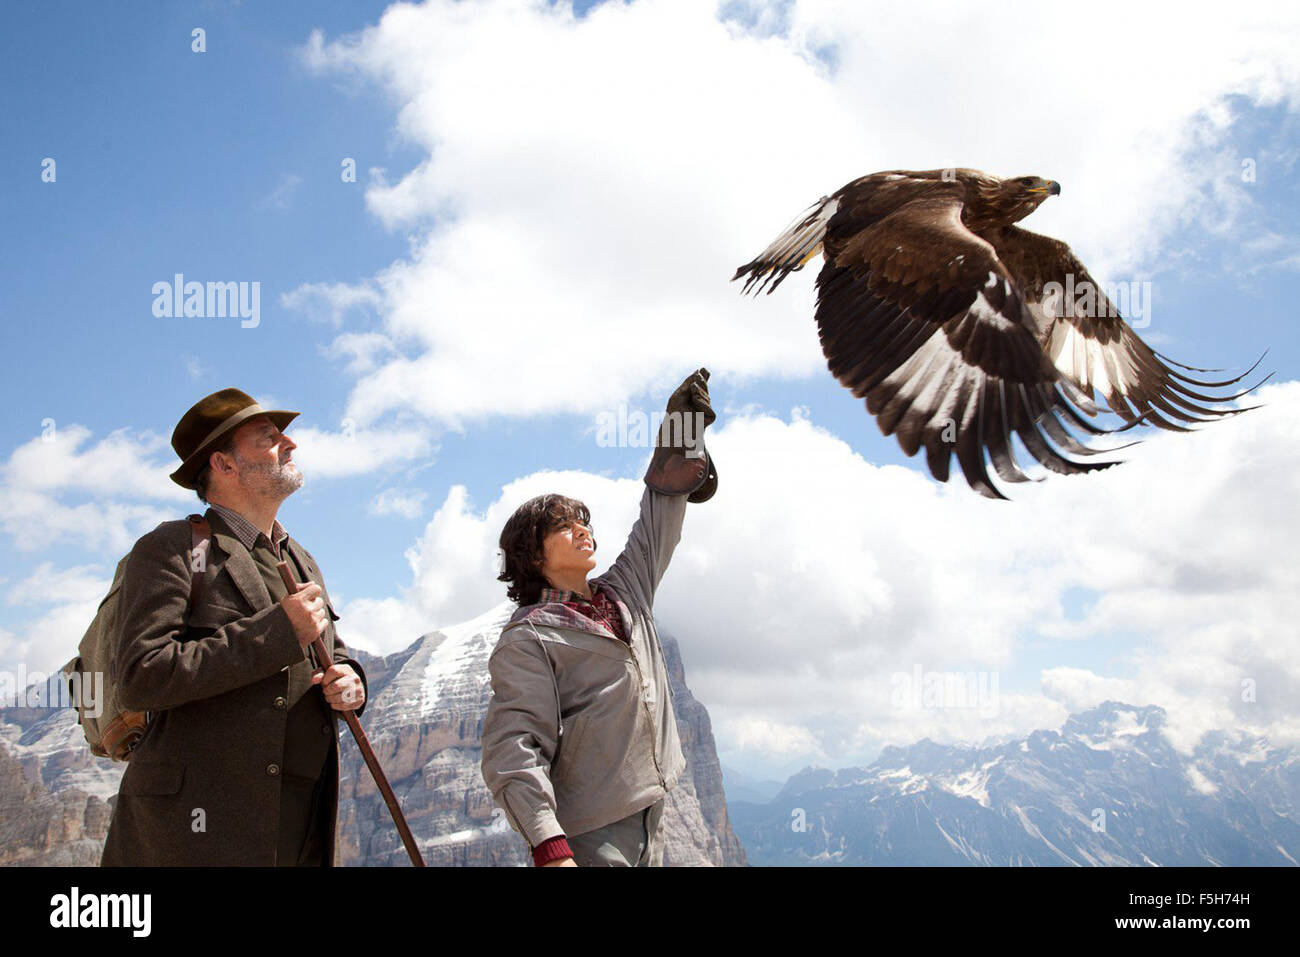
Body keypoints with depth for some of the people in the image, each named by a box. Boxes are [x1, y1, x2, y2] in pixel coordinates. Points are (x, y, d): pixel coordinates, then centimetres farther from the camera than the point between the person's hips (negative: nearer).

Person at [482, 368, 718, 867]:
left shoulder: (622, 595, 14)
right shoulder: (528, 638, -8)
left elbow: (656, 527, 23)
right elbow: (513, 748, -16)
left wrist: (682, 423, 23)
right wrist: (548, 846, -28)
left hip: (650, 820, 7)